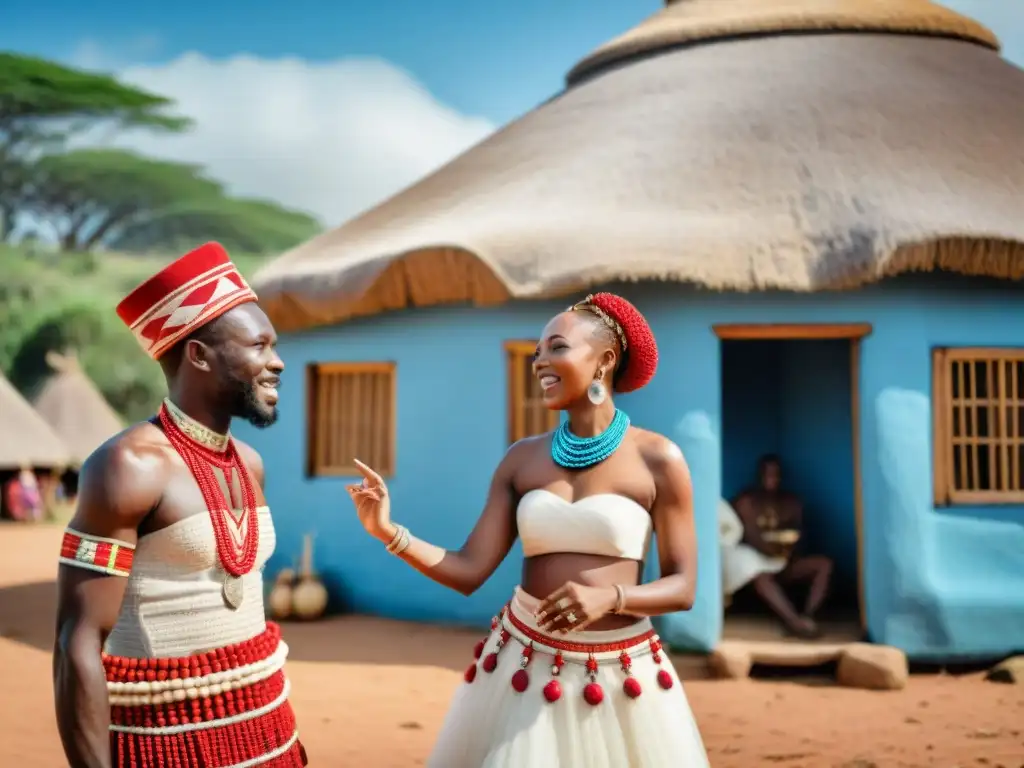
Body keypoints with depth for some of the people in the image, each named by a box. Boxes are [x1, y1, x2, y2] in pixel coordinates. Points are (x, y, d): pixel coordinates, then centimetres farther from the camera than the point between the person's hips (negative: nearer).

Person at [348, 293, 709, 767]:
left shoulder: (657, 459, -7)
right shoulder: (523, 459, 1)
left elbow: (682, 588, -5)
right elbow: (469, 571, -3)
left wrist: (609, 596, -22)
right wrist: (389, 532, -16)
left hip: (619, 675, -2)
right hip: (523, 664, 2)